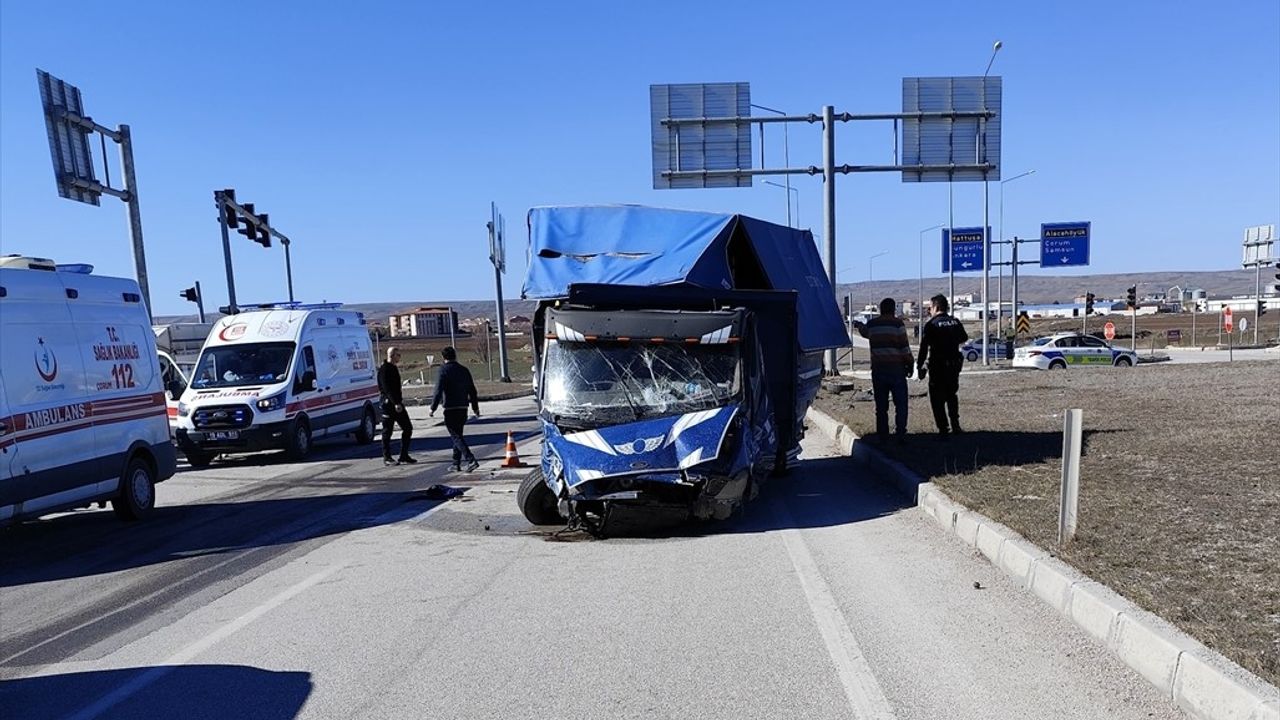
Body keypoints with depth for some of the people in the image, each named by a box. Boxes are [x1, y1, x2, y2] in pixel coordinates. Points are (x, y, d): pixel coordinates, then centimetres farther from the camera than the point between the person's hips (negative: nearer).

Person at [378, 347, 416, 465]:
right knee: (387, 432, 1)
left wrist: (399, 401, 18)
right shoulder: (384, 370, -13)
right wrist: (396, 403, -28)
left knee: (408, 428, 7)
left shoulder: (394, 368, 16)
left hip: (397, 404, 9)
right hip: (388, 405, -9)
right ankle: (387, 458, 10)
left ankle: (404, 456, 12)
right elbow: (387, 389, -22)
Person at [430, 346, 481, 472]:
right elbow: (472, 390, 13)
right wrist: (475, 407, 21)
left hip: (450, 409, -6)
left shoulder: (444, 370, -8)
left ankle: (471, 460, -17)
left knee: (456, 436, -5)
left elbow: (438, 391, -15)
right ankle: (456, 463, 20)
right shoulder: (464, 370, 10)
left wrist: (433, 408, -9)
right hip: (463, 407, 6)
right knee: (458, 435, 17)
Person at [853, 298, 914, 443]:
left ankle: (882, 435, 10)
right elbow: (904, 347, -8)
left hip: (878, 369, 3)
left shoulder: (871, 324, 4)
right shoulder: (897, 324, -7)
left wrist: (859, 325, 49)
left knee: (881, 405, 9)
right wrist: (909, 364, 3)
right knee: (900, 404, 5)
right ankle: (900, 434, 2)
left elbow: (865, 333, 27)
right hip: (896, 369, -3)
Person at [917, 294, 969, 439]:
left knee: (937, 399, 1)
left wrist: (920, 366, -9)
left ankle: (943, 430, -1)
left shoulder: (931, 324, -13)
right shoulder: (955, 322, 5)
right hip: (954, 364, 6)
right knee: (951, 394, 22)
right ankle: (955, 425, 26)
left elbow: (924, 347, -15)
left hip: (938, 366, -6)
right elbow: (964, 338, 22)